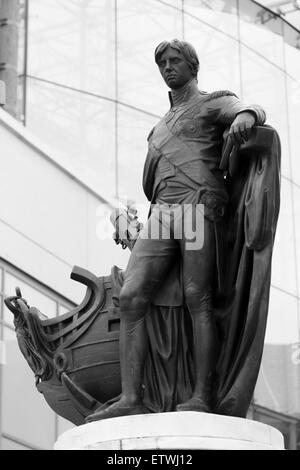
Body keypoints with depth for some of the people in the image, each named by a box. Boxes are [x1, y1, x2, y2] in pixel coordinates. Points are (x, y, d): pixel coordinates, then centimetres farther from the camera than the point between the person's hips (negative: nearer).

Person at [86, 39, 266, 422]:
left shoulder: (214, 103, 14)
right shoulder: (161, 128, 36)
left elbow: (251, 111, -9)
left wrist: (245, 117, -34)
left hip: (200, 203, -6)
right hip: (162, 212, 6)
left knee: (197, 299, -16)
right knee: (131, 297, -13)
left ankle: (201, 398, -18)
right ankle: (131, 400, -20)